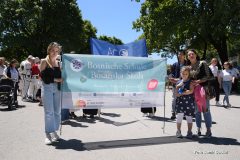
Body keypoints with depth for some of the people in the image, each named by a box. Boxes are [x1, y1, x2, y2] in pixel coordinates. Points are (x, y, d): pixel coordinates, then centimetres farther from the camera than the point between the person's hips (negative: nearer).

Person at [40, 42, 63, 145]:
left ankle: (54, 132, 19)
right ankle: (48, 135, 1)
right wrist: (55, 79, -14)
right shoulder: (44, 62, -1)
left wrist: (61, 80, -1)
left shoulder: (58, 63, 12)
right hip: (47, 88, -4)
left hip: (57, 88, 5)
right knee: (49, 112, -6)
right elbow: (43, 76, -9)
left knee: (57, 111, 6)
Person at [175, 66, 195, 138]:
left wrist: (181, 93, -14)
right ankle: (178, 131, 11)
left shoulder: (190, 82, -2)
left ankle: (189, 132, 19)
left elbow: (191, 91, -17)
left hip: (189, 102, -2)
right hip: (180, 102, 2)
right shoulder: (179, 82, 8)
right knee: (179, 115, -2)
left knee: (189, 117, 7)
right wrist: (177, 87, -11)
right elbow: (176, 94, 6)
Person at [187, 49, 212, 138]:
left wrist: (198, 81, -20)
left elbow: (207, 76, -6)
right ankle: (198, 129, 18)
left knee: (206, 110, -2)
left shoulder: (202, 63, -2)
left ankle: (208, 130, 8)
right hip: (193, 90, 4)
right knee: (197, 110, 8)